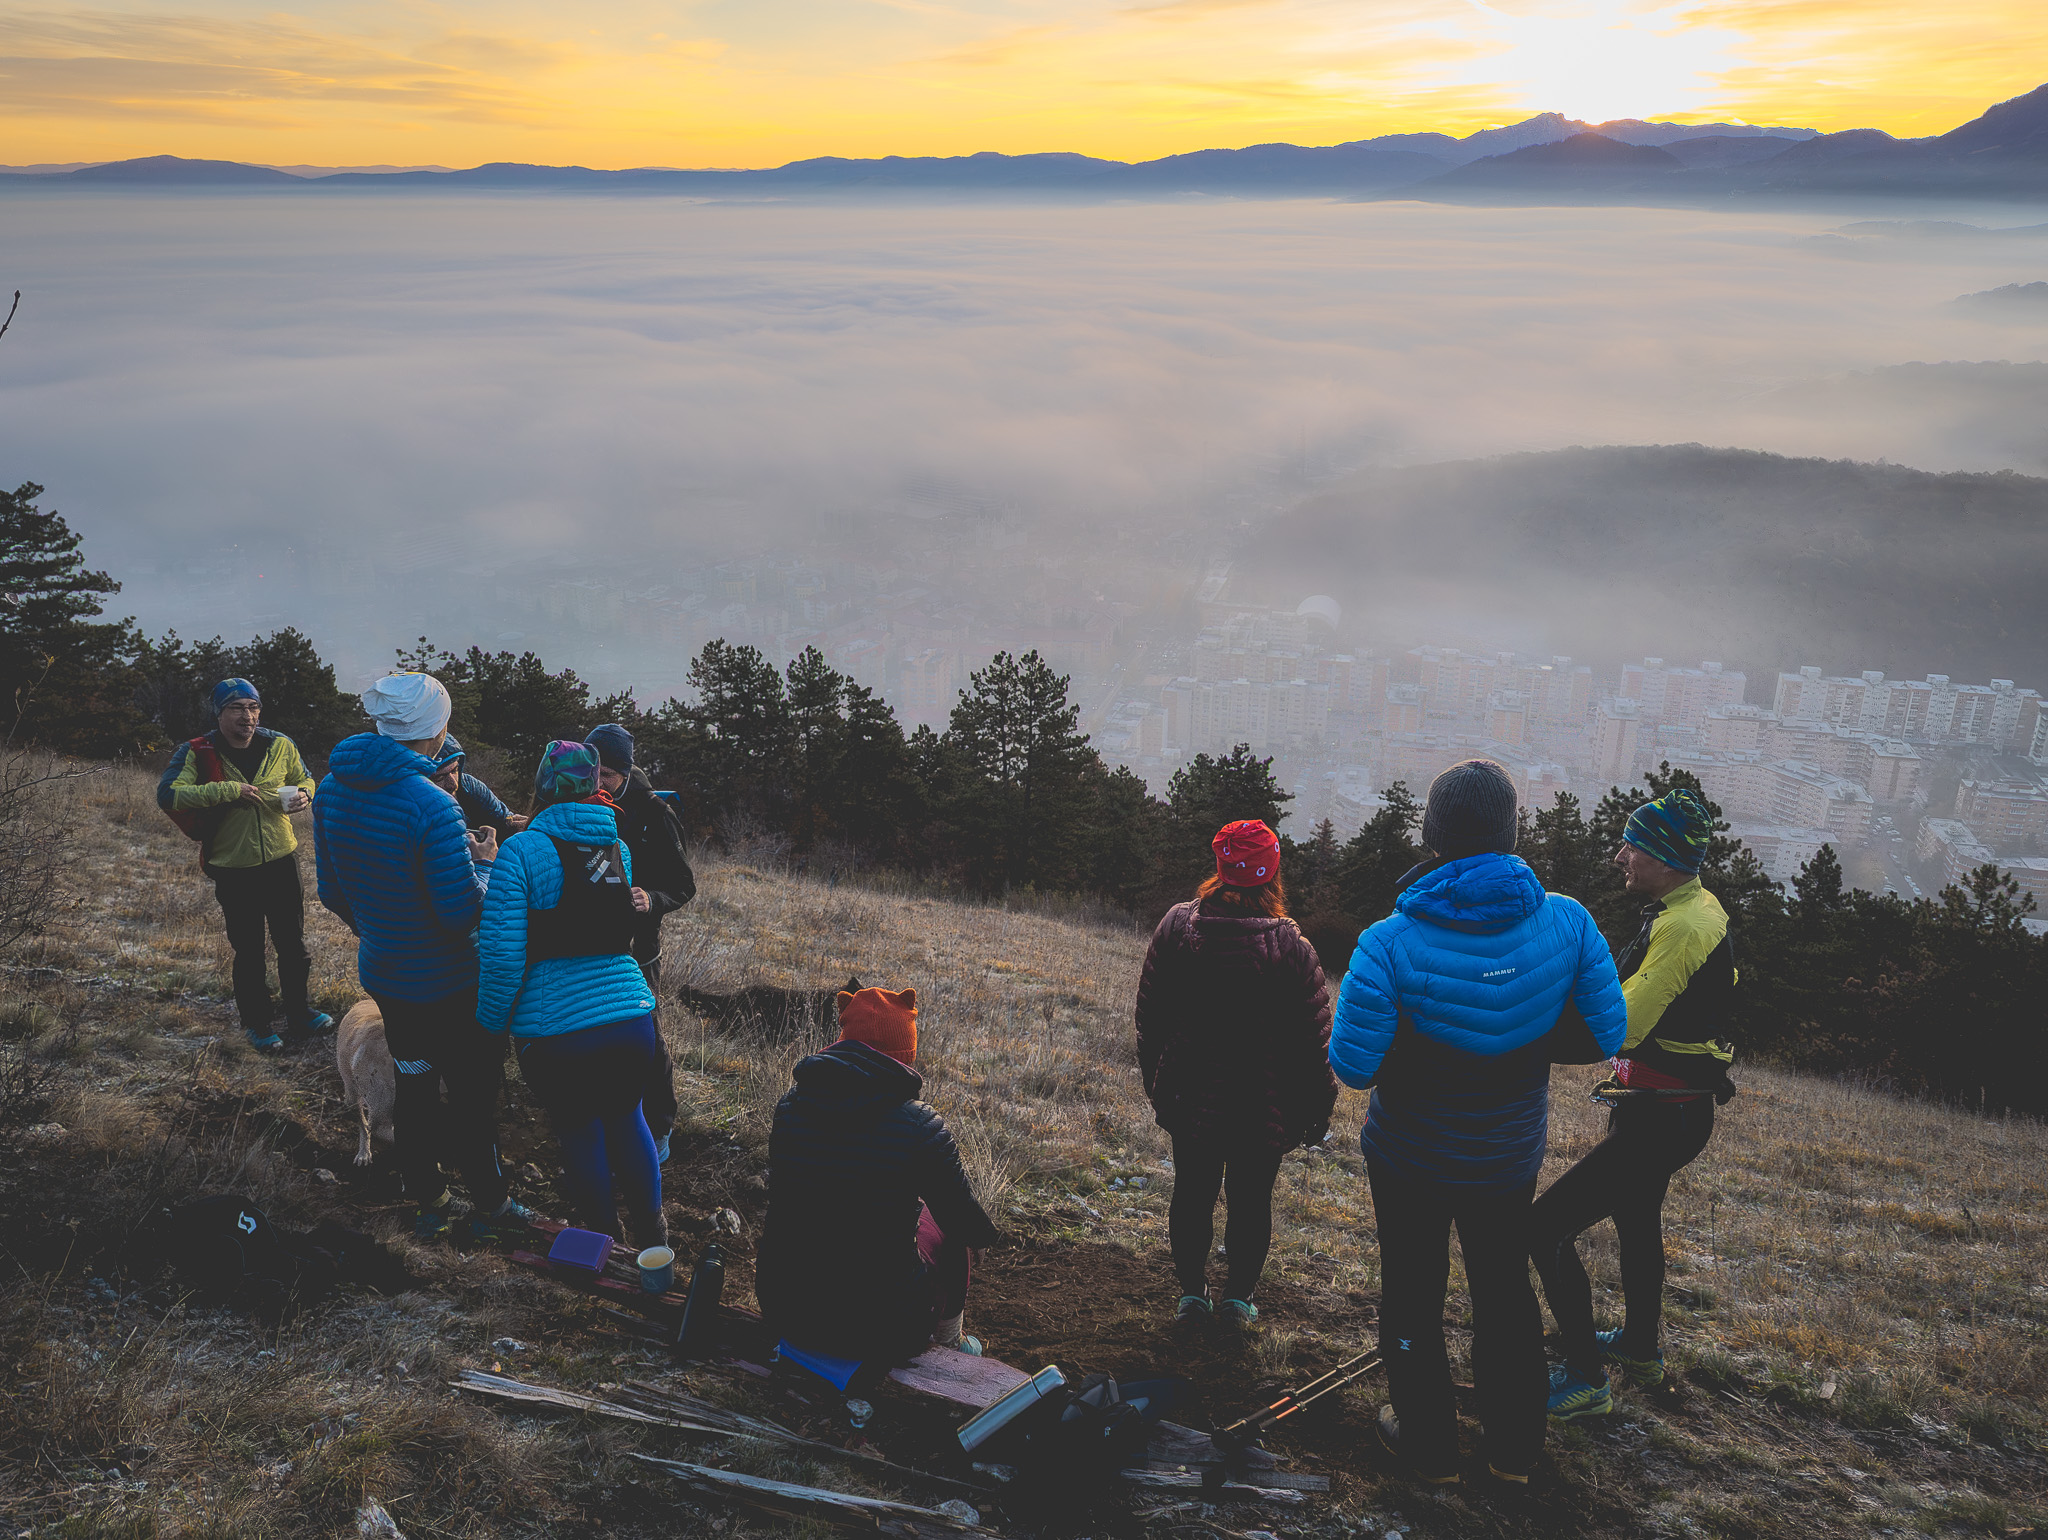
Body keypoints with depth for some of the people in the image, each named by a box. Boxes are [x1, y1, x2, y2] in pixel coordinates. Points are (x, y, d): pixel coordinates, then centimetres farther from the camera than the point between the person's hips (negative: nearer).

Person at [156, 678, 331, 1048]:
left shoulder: (280, 746, -2)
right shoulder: (196, 753, -11)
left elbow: (304, 780, 14)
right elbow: (168, 795, -24)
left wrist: (302, 795, -10)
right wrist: (226, 790, -28)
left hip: (282, 863, 3)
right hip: (233, 871, -3)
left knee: (293, 944, 15)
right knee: (248, 953, 11)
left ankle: (299, 1012, 34)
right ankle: (256, 1024, 27)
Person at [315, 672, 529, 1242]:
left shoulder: (332, 789, -3)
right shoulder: (432, 807, -27)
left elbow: (331, 891, 8)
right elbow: (464, 912, -25)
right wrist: (485, 864, -6)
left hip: (383, 974, 7)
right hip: (448, 982, -7)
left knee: (413, 1087, 21)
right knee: (474, 1093, 10)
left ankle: (429, 1205, 33)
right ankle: (490, 1206, 24)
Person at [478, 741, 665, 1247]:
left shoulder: (521, 852, -9)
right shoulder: (619, 848, 9)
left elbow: (502, 953, -14)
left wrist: (492, 1022, -1)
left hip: (554, 1031, -4)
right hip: (631, 1017, 4)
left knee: (579, 1132, 18)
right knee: (626, 1118, 25)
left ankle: (604, 1244, 34)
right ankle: (652, 1234, 36)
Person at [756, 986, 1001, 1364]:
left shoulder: (790, 1106, -5)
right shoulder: (922, 1129, -17)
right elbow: (971, 1227, -4)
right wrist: (984, 1232, 22)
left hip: (785, 1314, 4)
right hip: (883, 1332, -4)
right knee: (954, 1233, 23)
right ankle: (948, 1345, 45)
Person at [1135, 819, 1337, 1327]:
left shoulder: (1177, 925, -9)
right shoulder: (1290, 946, -17)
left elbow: (1150, 1013, 1)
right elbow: (1314, 1036, -12)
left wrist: (1155, 1078, 14)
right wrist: (1317, 1108, 1)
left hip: (1190, 1096, 2)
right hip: (1263, 1105, -2)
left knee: (1193, 1192, 16)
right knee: (1252, 1198, 15)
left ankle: (1192, 1291, 26)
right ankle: (1239, 1296, 24)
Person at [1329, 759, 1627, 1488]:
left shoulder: (1391, 944, -27)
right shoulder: (1567, 922, -19)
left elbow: (1353, 1065, -23)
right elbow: (1603, 1034, -10)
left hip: (1410, 1155, -3)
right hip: (1510, 1156, 3)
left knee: (1413, 1292, 18)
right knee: (1504, 1289, 24)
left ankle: (1428, 1446, 33)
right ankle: (1515, 1449, 38)